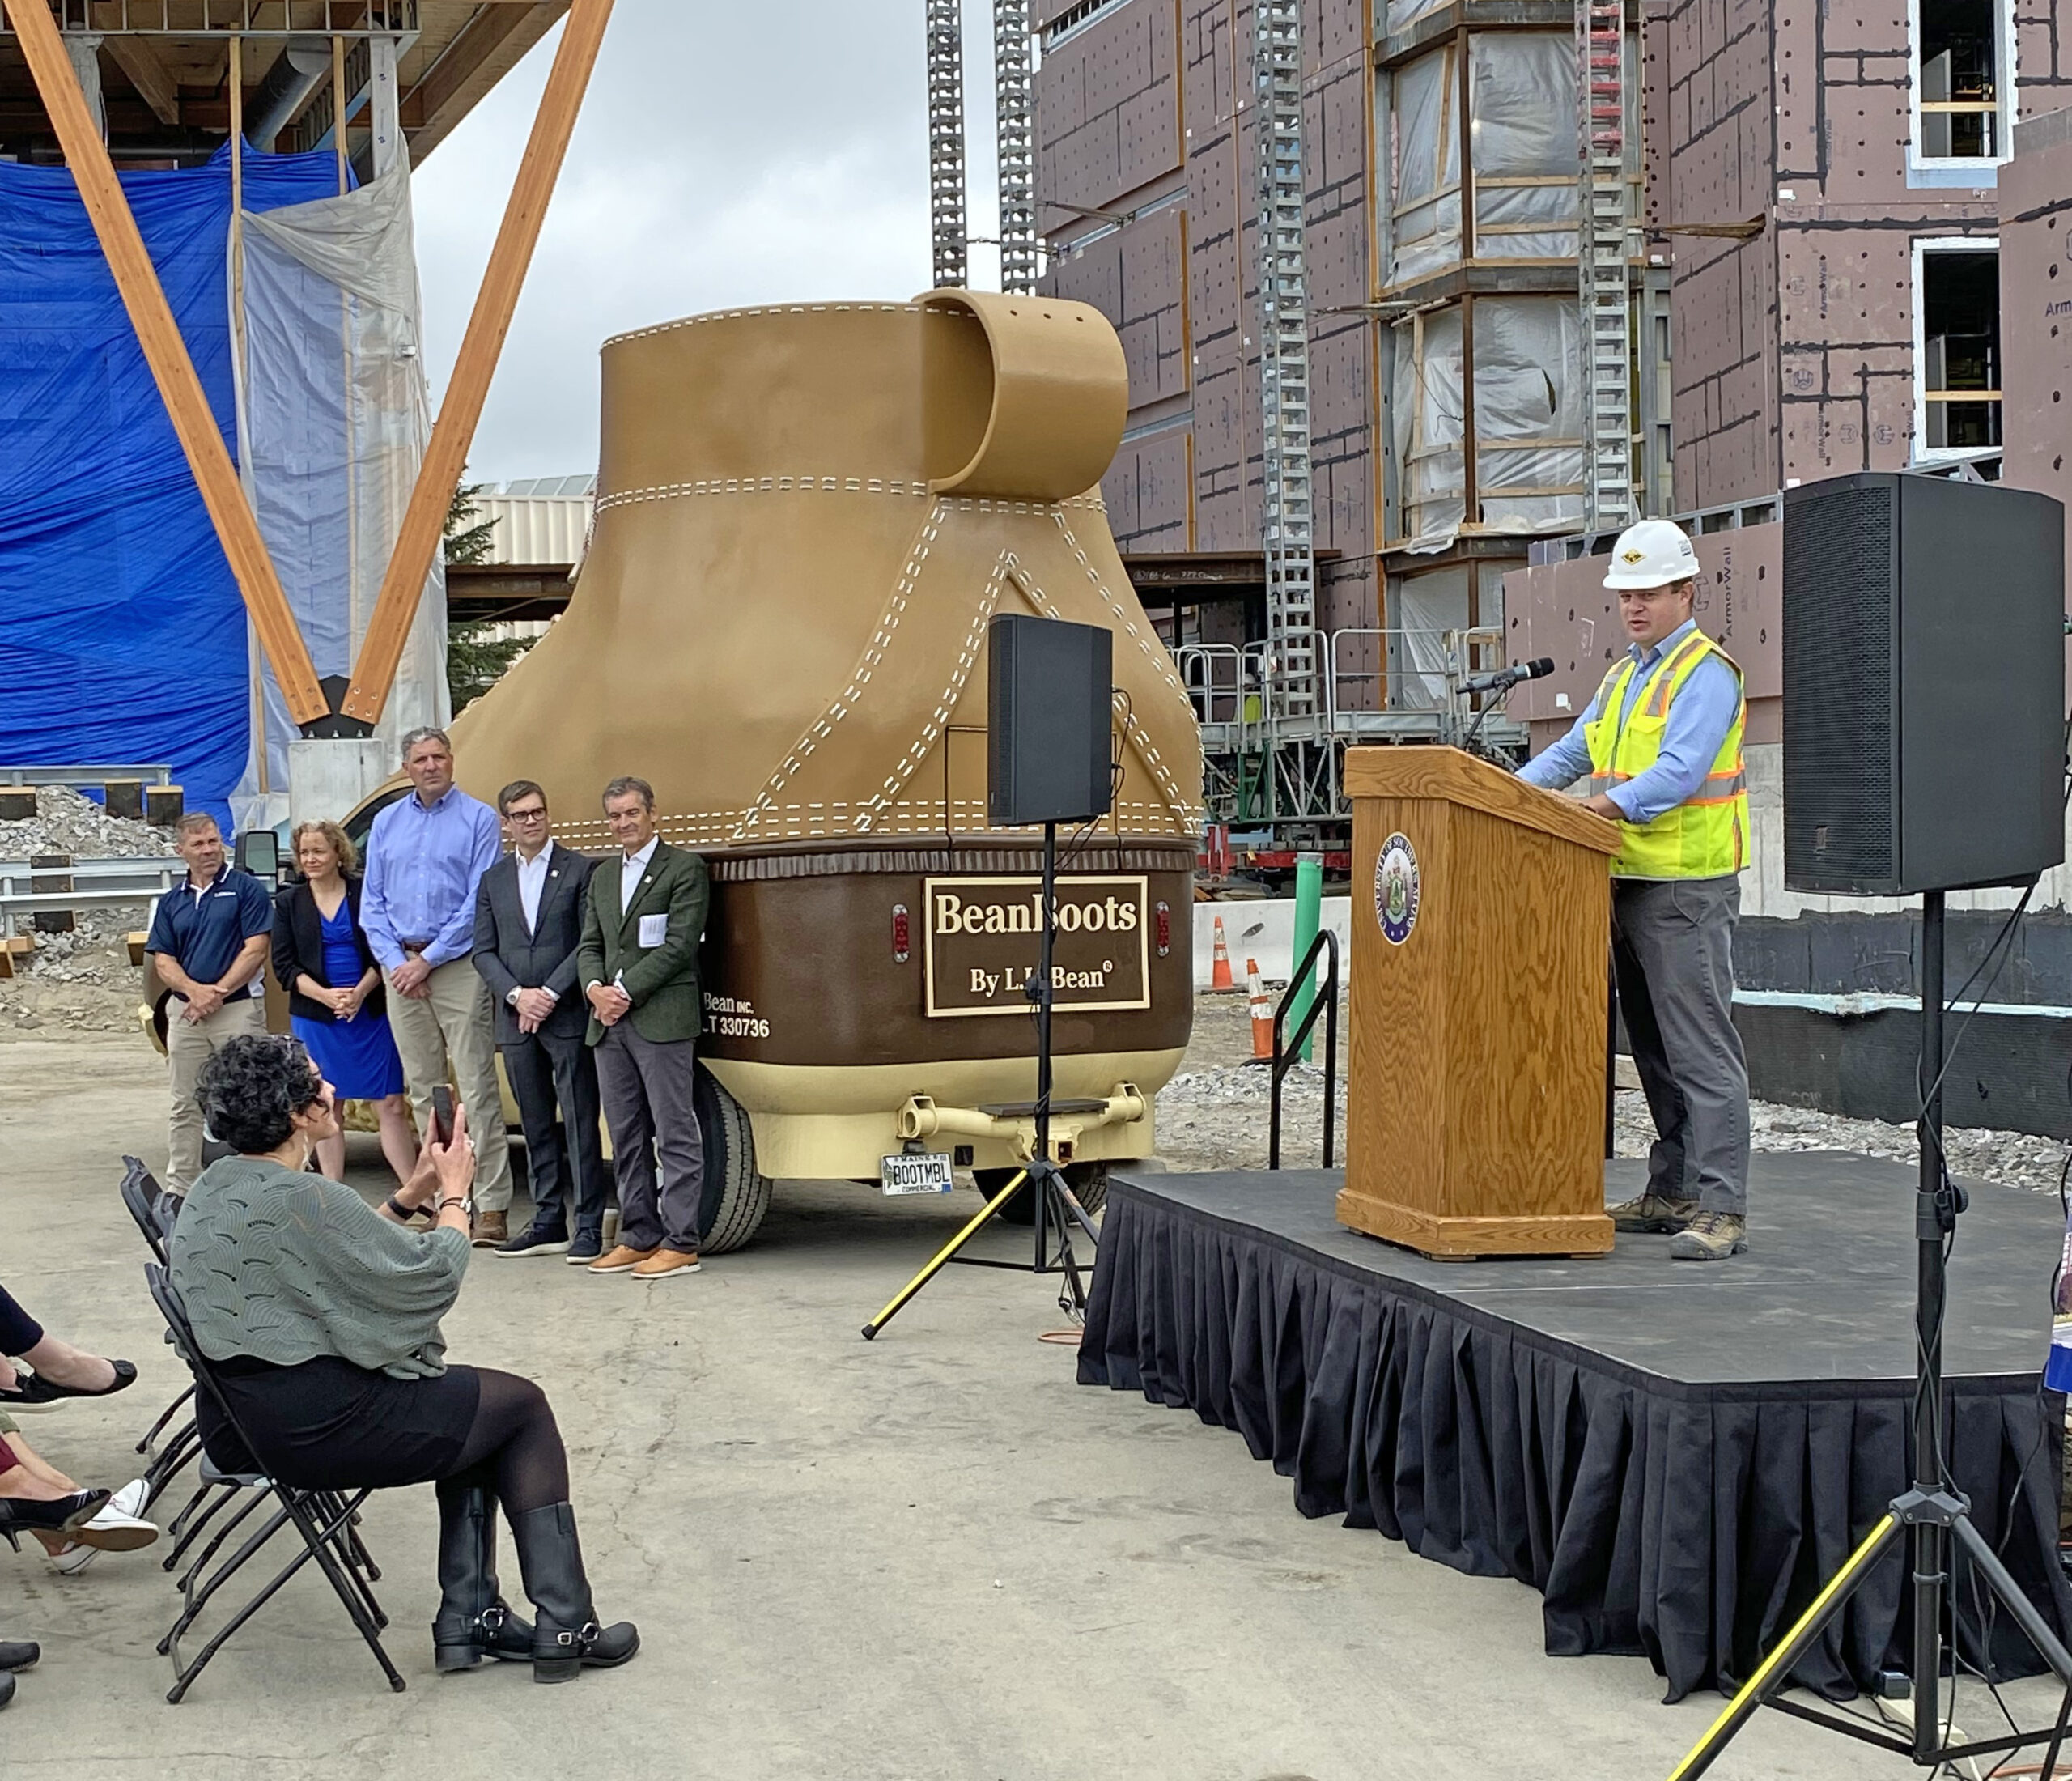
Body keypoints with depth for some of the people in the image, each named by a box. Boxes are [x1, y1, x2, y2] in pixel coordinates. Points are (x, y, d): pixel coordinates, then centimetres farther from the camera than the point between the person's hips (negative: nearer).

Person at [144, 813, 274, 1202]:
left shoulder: (246, 889, 0)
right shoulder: (172, 902, 13)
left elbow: (256, 949, -8)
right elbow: (163, 961, 7)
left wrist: (218, 992, -14)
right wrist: (195, 991, -12)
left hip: (239, 1009, -5)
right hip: (185, 1012, 5)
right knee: (185, 1107, 10)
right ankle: (179, 1190, 15)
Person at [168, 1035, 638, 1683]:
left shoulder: (212, 1191, 7)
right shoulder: (301, 1199, -23)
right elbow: (434, 1276, -14)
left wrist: (412, 1194, 15)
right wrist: (454, 1191, 2)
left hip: (245, 1420, 10)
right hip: (318, 1426, -10)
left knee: (468, 1402, 23)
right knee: (521, 1406, 9)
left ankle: (468, 1618, 20)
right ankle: (564, 1627, 13)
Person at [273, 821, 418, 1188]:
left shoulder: (364, 893, 1)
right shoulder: (289, 902, 6)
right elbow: (284, 965, 2)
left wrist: (360, 993, -15)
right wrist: (327, 996, -13)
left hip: (371, 1014, -1)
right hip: (315, 1018, 1)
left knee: (391, 1106, -2)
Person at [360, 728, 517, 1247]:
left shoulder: (478, 819, 0)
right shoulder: (386, 823, 14)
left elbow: (479, 903, -7)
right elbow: (372, 903, 13)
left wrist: (428, 960, -10)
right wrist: (396, 961, -2)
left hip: (458, 965, -5)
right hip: (402, 966, 5)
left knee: (476, 1088, -9)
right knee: (424, 1090, 8)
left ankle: (491, 1207, -10)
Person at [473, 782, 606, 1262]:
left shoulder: (580, 870, 0)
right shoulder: (493, 879, 13)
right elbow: (484, 951, 9)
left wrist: (550, 994, -12)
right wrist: (516, 996, -7)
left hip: (569, 1018, -5)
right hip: (516, 1020, 5)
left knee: (580, 1124, -4)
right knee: (536, 1127, 10)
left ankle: (589, 1225, -2)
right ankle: (548, 1222, 16)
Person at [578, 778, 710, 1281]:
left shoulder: (684, 868, -2)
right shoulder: (602, 877, 20)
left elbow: (679, 946, -10)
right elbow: (590, 946, 17)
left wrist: (626, 991, -13)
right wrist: (595, 989, -4)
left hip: (662, 1019, -7)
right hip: (609, 1023, 7)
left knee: (676, 1134, -5)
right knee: (626, 1136, 9)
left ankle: (680, 1243, -4)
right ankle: (639, 1236, 15)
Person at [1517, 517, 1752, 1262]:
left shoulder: (1706, 672, -10)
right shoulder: (1626, 674, 19)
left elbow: (1678, 773, -22)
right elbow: (1573, 752, 20)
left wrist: (1600, 807, -32)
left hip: (1688, 886, -9)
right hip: (1629, 883, 9)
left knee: (1701, 1048, -10)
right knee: (1653, 1047, 13)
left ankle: (1721, 1208, -10)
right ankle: (1671, 1193, 21)